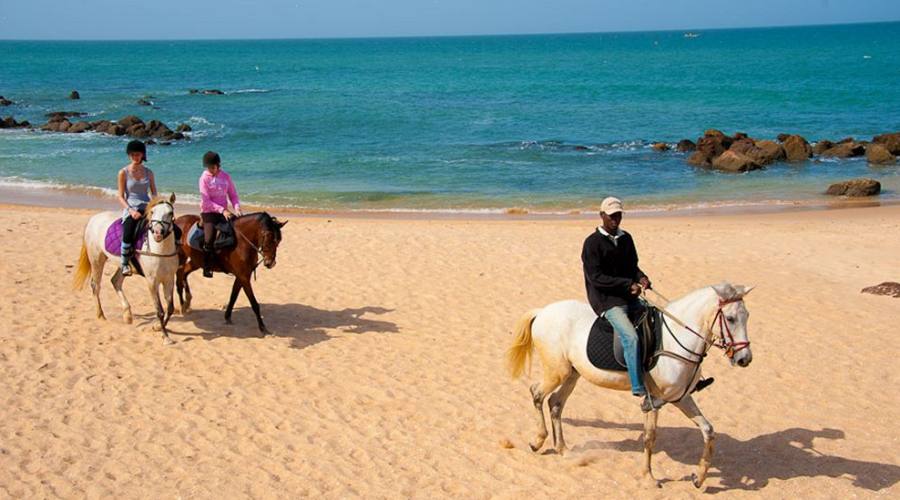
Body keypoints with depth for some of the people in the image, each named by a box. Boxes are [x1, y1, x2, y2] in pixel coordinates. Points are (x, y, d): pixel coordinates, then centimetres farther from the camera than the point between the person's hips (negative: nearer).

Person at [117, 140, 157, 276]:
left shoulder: (148, 172, 12)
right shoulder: (124, 173, 2)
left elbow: (154, 194, 15)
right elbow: (121, 197, 0)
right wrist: (131, 210, -15)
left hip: (146, 208, 3)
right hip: (130, 208, -3)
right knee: (128, 233, -33)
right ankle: (124, 264, -14)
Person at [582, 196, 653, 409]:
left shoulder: (626, 238, 13)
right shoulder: (593, 242, -8)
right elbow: (595, 277, -14)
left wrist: (641, 277, -4)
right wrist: (627, 284, -20)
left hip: (630, 297, 8)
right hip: (606, 300, -8)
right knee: (630, 337, -26)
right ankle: (640, 390, -27)